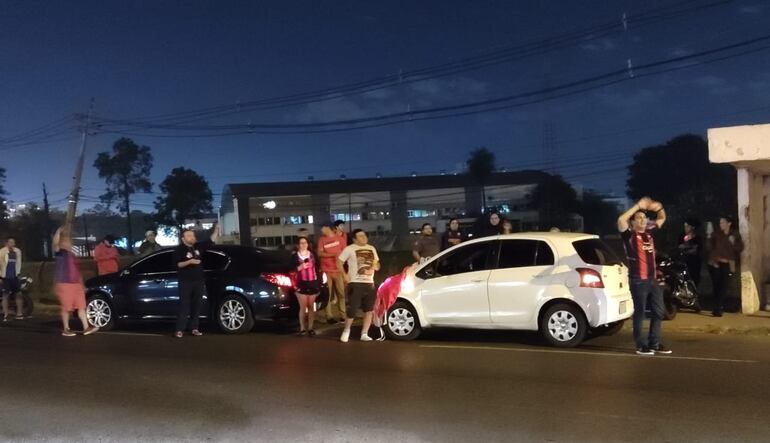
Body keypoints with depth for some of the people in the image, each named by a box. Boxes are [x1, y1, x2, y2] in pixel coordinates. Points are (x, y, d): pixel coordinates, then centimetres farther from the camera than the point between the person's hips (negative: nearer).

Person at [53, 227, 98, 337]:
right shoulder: (60, 252, -2)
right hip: (64, 283, -7)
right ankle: (66, 329, 8)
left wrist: (81, 283, 22)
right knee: (66, 307, -1)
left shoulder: (72, 255, 19)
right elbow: (55, 243, -26)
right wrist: (59, 231, -26)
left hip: (76, 283, 7)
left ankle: (86, 328, 2)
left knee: (81, 306, 3)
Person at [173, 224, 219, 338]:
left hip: (199, 280, 5)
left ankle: (194, 328, 13)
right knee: (184, 305, -7)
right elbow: (178, 264, -12)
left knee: (196, 305, 7)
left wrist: (216, 230, -2)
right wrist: (190, 261, -23)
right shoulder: (179, 249, -5)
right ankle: (179, 330, -5)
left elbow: (211, 241, 10)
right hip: (185, 282, -5)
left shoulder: (199, 246, 8)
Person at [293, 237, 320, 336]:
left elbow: (317, 270, 10)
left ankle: (310, 328, 11)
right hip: (301, 284, -2)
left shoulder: (312, 254, 8)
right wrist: (300, 267, -17)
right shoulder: (295, 256, 2)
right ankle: (302, 328, 5)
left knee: (311, 307, 5)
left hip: (312, 284, 2)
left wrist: (319, 286, 8)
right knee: (303, 307, -3)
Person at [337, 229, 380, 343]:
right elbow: (339, 262, -3)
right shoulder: (349, 249, -4)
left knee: (369, 310, 5)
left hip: (369, 283, 5)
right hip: (355, 283, -5)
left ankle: (364, 334, 14)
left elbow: (377, 264, 20)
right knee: (352, 310, -6)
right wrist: (345, 275, -10)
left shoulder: (371, 249, 13)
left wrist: (374, 267, -3)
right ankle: (346, 330, 17)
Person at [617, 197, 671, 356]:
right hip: (638, 281, -7)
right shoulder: (629, 235, -6)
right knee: (639, 313, 0)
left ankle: (654, 344, 21)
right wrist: (638, 206, -21)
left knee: (659, 311, 11)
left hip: (652, 279, 7)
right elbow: (621, 220, -26)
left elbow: (662, 219, 26)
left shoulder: (649, 232, 13)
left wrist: (659, 208, 4)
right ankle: (641, 345, 7)